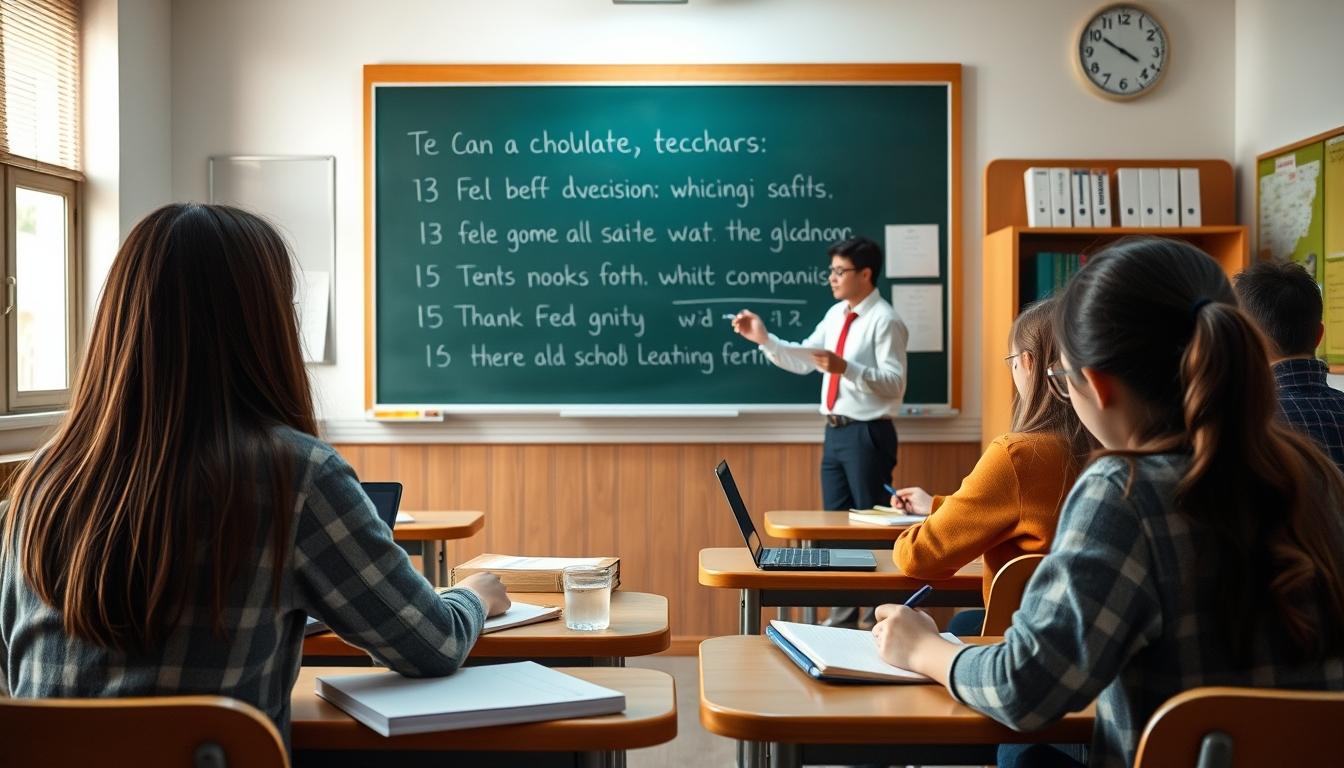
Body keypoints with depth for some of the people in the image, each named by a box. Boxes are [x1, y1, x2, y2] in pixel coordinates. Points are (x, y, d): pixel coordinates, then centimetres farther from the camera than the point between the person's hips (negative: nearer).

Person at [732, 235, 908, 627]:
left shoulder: (885, 321, -13)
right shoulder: (836, 314, 11)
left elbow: (894, 384, -20)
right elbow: (802, 361, 11)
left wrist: (846, 368, -33)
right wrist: (763, 338, -1)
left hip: (867, 435, -8)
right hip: (836, 432, 8)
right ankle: (842, 615, 25)